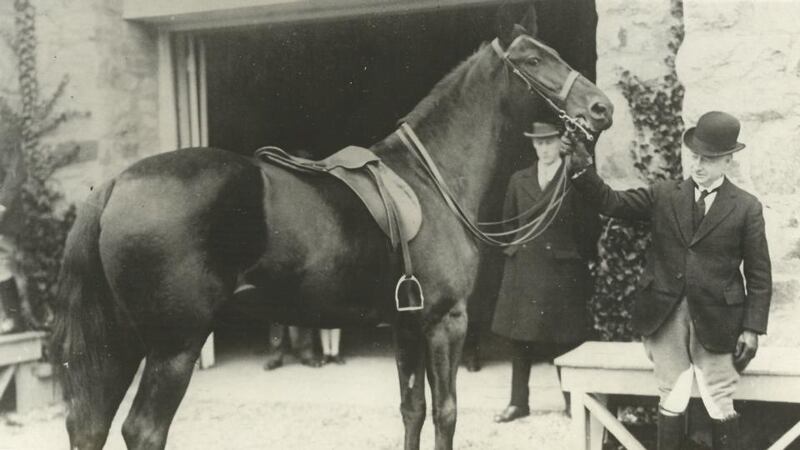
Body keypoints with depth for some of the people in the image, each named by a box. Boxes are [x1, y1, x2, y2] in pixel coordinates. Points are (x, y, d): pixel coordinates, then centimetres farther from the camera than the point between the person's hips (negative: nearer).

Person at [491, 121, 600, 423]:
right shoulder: (519, 180, 9)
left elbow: (591, 227, -1)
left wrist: (578, 258, 1)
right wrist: (514, 248, 12)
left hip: (561, 271, -4)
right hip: (523, 270, 4)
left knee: (563, 340, 1)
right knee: (519, 336, 6)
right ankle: (518, 402, 15)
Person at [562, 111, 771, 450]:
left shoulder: (746, 208, -1)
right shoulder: (663, 196, 5)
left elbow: (759, 275, -1)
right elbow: (611, 202, -3)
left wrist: (752, 328, -6)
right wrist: (582, 169, -19)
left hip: (715, 320, -1)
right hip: (665, 316, 2)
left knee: (720, 404, 6)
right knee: (671, 400, 9)